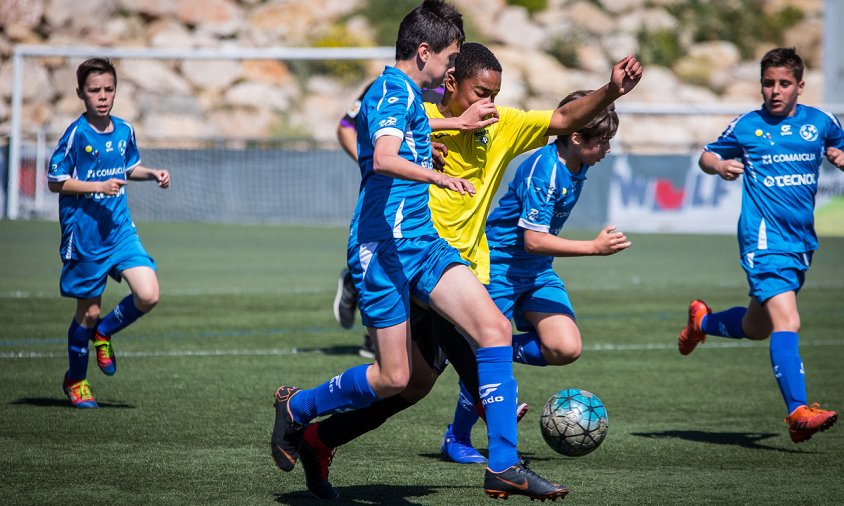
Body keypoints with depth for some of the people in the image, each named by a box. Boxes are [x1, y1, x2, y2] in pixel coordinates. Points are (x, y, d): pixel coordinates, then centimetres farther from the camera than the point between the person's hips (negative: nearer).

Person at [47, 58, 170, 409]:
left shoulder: (124, 131, 4)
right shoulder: (76, 134, -13)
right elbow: (55, 182, -12)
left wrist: (153, 174, 4)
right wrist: (98, 186, -19)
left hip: (120, 230, 5)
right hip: (84, 236, -5)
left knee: (148, 295, -12)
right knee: (89, 311, 4)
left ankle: (103, 333, 17)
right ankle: (75, 380, 26)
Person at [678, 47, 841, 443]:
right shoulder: (747, 126, 1)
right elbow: (706, 157, 14)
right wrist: (720, 165, -9)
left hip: (802, 242, 5)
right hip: (765, 238, -5)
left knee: (757, 327, 18)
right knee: (786, 321, -21)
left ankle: (702, 321, 46)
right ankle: (798, 412, -26)